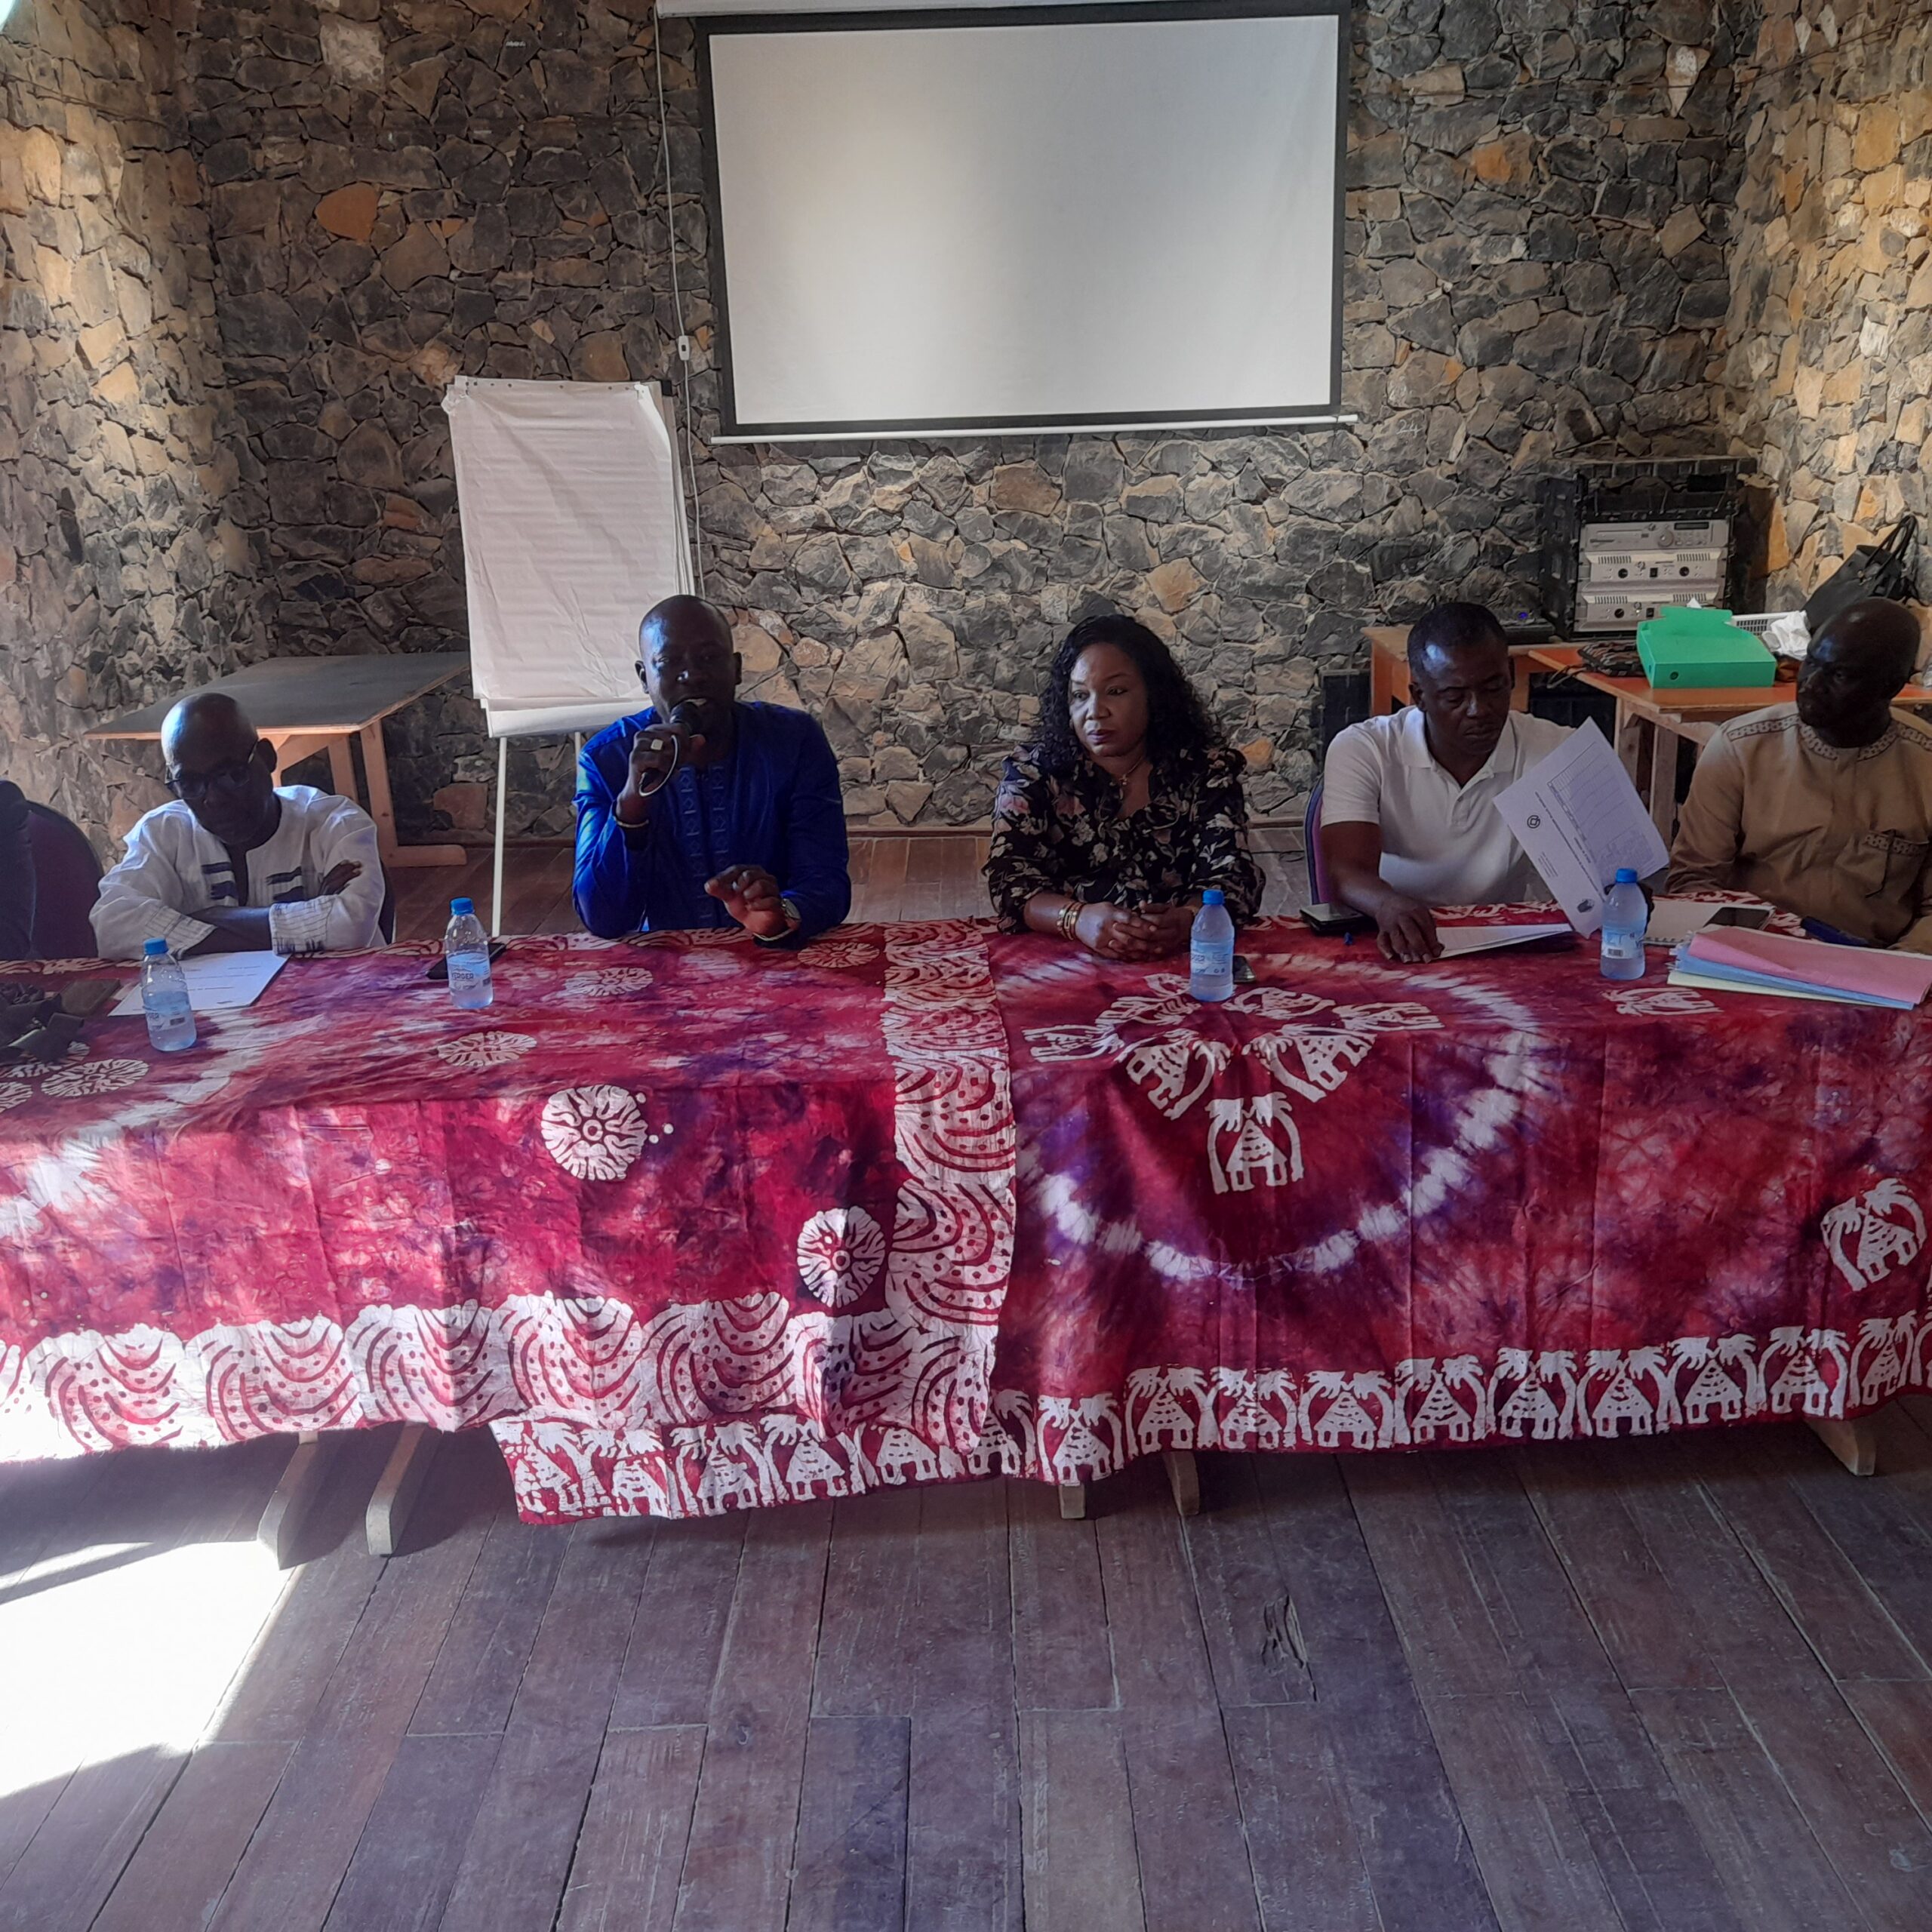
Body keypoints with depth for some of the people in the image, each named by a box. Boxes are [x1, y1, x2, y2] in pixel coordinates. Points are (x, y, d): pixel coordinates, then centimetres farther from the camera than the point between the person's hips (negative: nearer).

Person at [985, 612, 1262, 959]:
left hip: (1183, 960, 0)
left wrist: (1185, 920, -27)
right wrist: (1079, 918, -27)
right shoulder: (1032, 774, 3)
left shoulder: (1207, 770, 3)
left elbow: (1234, 879, -4)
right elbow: (1010, 881, -6)